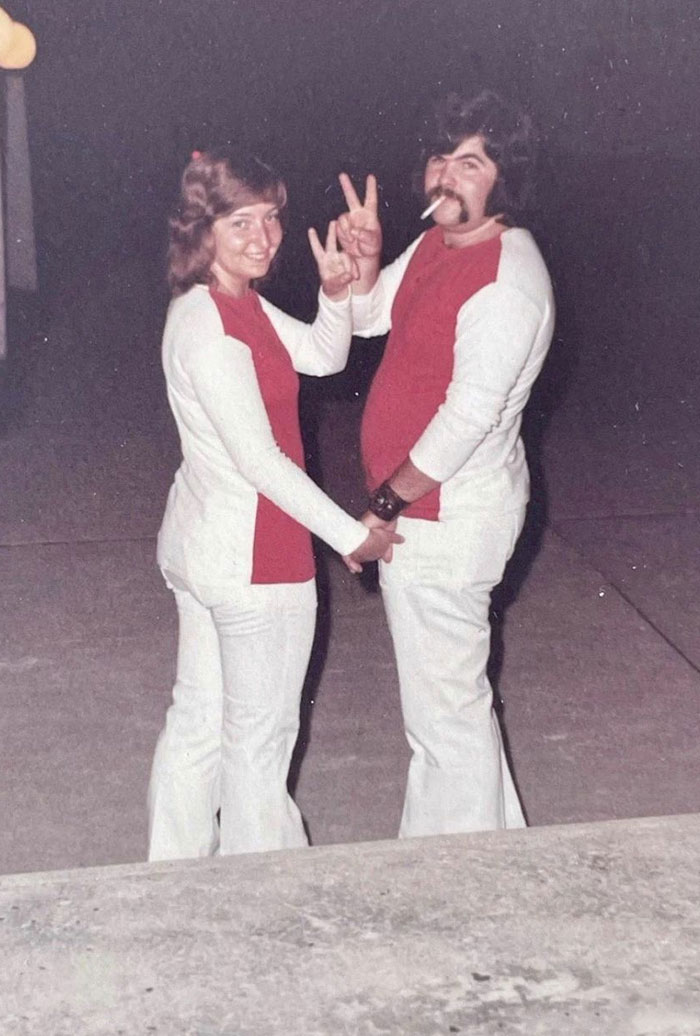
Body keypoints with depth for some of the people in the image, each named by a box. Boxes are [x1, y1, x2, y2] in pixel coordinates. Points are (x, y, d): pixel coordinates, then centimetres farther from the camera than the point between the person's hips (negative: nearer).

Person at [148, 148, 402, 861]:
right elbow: (259, 459, -24)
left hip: (198, 545, 10)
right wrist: (351, 535, -18)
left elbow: (323, 357, 11)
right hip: (252, 557, -10)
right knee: (260, 734, 7)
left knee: (198, 714, 20)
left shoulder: (236, 303, 6)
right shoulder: (209, 328, -24)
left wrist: (336, 293, -9)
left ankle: (174, 866, 35)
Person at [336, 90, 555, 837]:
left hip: (445, 517, -10)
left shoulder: (507, 278, -24)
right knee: (451, 693, 23)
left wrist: (385, 505, -18)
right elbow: (368, 317, 16)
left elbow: (471, 414, -26)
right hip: (425, 507, 10)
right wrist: (363, 258, -6)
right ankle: (491, 835, 41)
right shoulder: (437, 242, 7)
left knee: (443, 706, 3)